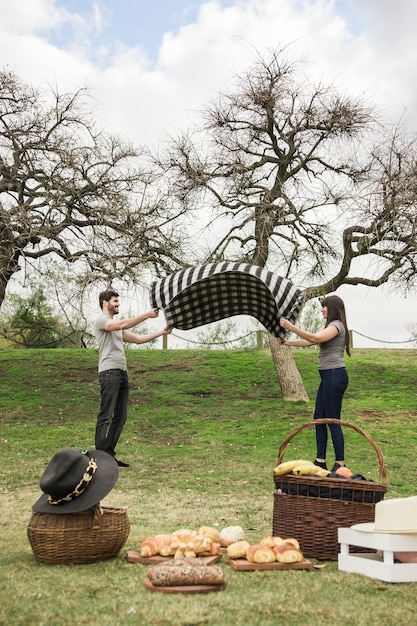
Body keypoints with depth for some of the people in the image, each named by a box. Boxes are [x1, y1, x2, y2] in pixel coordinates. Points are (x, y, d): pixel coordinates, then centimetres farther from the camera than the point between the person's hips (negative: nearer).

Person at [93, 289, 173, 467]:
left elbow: (138, 339, 24)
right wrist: (147, 315, -18)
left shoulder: (117, 328, 27)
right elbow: (122, 325, -19)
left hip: (122, 373, 9)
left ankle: (109, 455, 13)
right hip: (109, 373, -9)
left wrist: (161, 332, 16)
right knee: (106, 417, -9)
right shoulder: (100, 320, -2)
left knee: (120, 417, 8)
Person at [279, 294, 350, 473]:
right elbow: (308, 342, 22)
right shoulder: (330, 327, 23)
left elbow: (315, 339, -25)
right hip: (328, 377, 10)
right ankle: (321, 461, 16)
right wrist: (287, 343, 18)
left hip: (335, 376, -10)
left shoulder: (336, 325, -9)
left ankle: (340, 463, 0)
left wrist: (291, 327, -26)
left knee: (333, 420, -7)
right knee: (319, 419, 11)